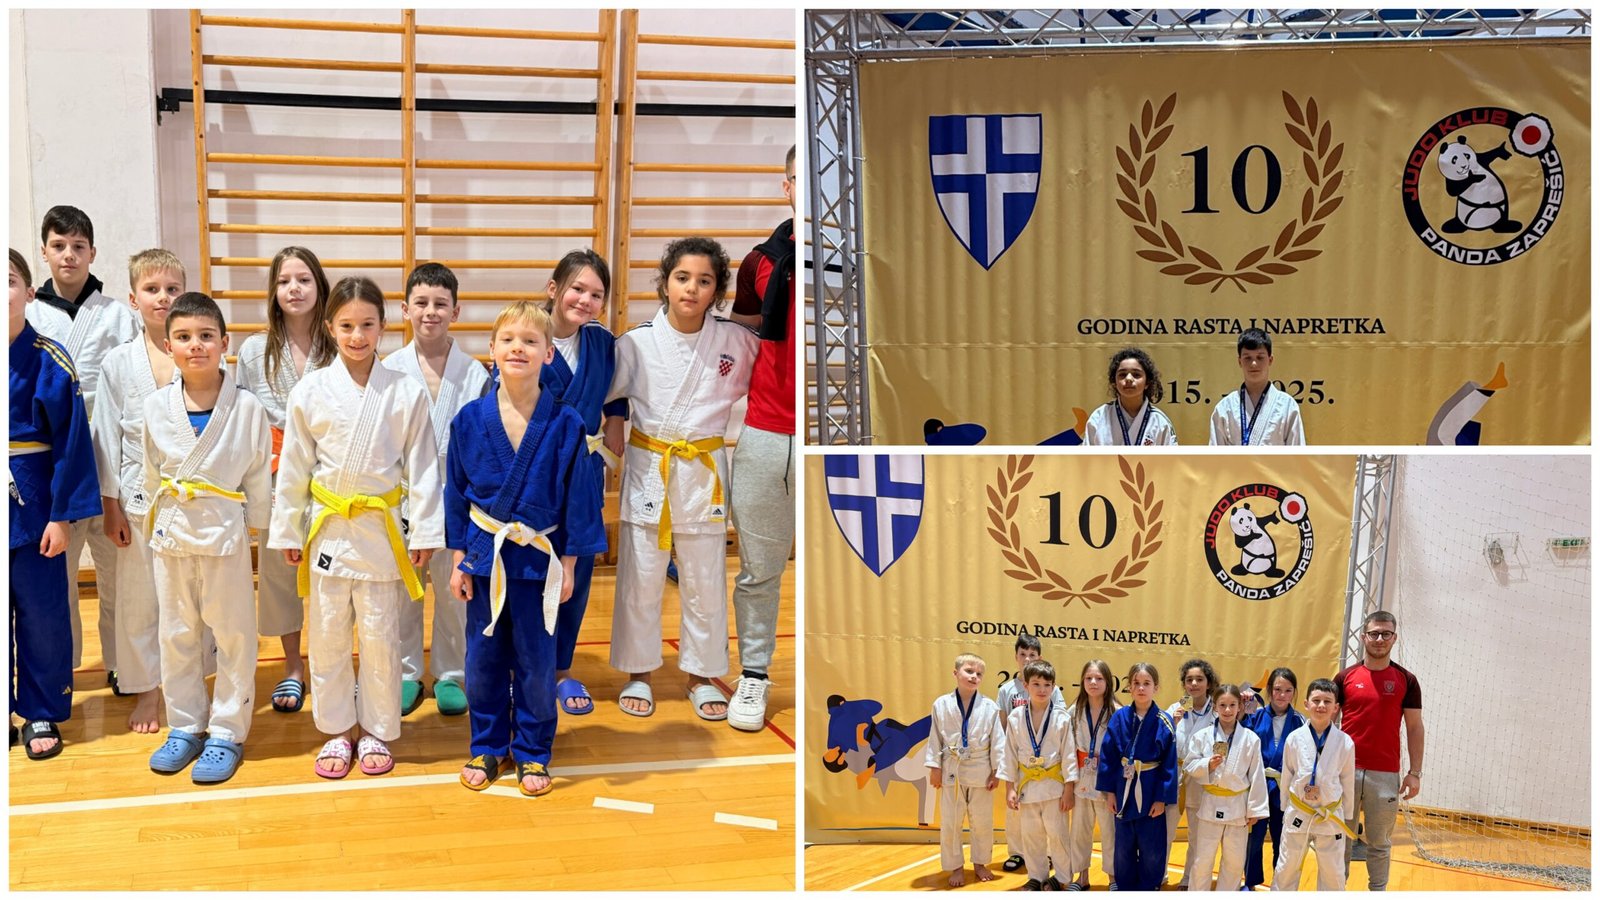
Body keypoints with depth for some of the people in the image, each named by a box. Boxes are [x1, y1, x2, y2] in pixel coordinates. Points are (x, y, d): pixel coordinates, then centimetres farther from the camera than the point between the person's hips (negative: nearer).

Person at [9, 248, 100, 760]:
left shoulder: (48, 362, -8)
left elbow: (71, 443, -7)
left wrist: (62, 515, -9)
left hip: (29, 504, -2)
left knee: (42, 615, 5)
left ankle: (41, 714, 20)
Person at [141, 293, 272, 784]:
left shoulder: (247, 407, -9)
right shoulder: (156, 406, -2)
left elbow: (259, 476, -1)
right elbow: (149, 473, 9)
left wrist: (249, 524, 2)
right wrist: (162, 518, 8)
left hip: (225, 533, -3)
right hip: (170, 535, 3)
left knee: (233, 636, 4)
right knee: (177, 635, 13)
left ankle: (227, 734, 17)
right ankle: (185, 728, 27)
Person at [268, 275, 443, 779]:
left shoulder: (407, 394, -4)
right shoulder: (310, 392, -3)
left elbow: (421, 467, -1)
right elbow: (293, 468, 3)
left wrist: (425, 531, -2)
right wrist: (287, 531, 5)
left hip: (382, 529, -1)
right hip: (327, 529, 1)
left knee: (380, 636, 7)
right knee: (328, 636, 9)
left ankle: (376, 731, 23)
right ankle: (336, 730, 25)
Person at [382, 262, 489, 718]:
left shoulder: (474, 373, -1)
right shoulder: (389, 370, -1)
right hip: (402, 497, 0)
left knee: (454, 591, 8)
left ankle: (451, 675, 24)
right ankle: (406, 676, 25)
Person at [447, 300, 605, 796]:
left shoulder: (565, 424, -9)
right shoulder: (470, 419, -4)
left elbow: (577, 496, -3)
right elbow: (457, 494, 3)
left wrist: (568, 565, -2)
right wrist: (459, 560, 3)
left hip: (538, 558, -2)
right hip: (484, 555, 2)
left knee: (536, 661, 8)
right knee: (484, 658, 12)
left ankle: (532, 753, 25)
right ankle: (487, 747, 29)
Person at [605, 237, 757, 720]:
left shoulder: (737, 342, -5)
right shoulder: (637, 343, -7)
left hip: (704, 472, 1)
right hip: (647, 468, -1)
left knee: (705, 580, 10)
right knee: (640, 576, 7)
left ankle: (702, 676, 26)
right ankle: (638, 673, 25)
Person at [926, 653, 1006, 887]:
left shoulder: (989, 707, -6)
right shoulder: (942, 704, -5)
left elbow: (998, 741, -2)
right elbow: (935, 738, 0)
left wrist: (996, 772, -3)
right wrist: (934, 767, -2)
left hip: (981, 771, 0)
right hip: (951, 771, 0)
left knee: (983, 823, 11)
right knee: (950, 823, 6)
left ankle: (980, 863, 31)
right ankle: (955, 867, 22)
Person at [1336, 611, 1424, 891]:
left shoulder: (1406, 680, 3)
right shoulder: (1346, 677, 3)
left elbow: (1414, 728, 5)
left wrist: (1415, 772, -1)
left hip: (1385, 774, -1)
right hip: (1345, 770, 1)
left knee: (1379, 843, 7)